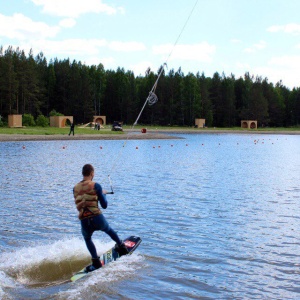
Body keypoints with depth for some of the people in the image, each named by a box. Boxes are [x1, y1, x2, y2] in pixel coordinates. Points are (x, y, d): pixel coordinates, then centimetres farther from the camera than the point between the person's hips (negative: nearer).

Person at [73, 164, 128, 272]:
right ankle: (121, 247, 48)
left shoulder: (75, 188, 8)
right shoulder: (96, 186, -3)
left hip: (84, 222, 2)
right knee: (109, 230, 31)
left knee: (87, 238, 31)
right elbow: (104, 205, 0)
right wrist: (103, 194, 19)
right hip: (97, 218, -2)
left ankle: (96, 262, 19)